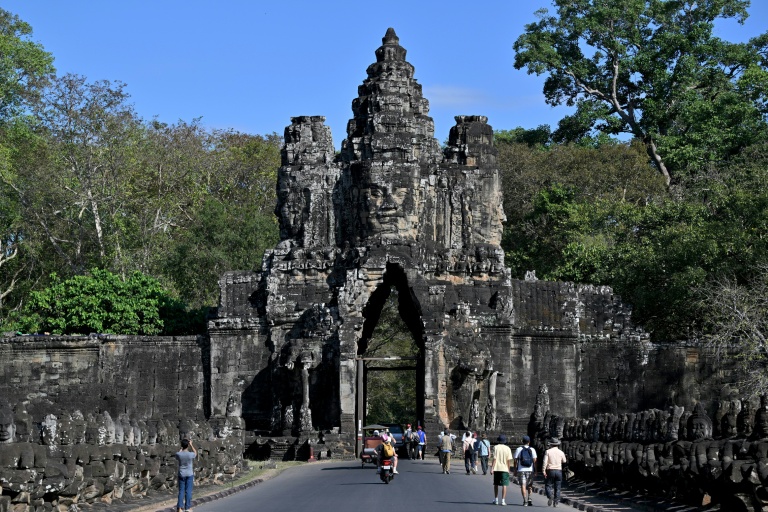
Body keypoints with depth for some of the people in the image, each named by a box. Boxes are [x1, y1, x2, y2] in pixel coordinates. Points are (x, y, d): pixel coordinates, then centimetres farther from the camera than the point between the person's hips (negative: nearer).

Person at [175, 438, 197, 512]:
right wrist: (191, 445, 17)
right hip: (189, 475, -2)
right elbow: (195, 453, 10)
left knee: (181, 491, 7)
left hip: (181, 475, 2)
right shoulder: (190, 454, -15)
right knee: (188, 491, 5)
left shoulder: (178, 454, -12)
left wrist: (182, 447, 23)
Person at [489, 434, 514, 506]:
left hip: (496, 468, 1)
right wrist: (508, 469, 8)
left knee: (496, 484, 14)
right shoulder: (507, 448, -1)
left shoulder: (495, 447, -3)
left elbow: (494, 459, -7)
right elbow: (509, 460, -2)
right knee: (504, 485, 1)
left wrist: (492, 468, -6)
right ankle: (503, 500, -5)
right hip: (505, 469, -1)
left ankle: (496, 500, 19)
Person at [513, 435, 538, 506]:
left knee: (523, 485, -2)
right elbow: (534, 460, -2)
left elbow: (516, 460, 0)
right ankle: (529, 498, 4)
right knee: (529, 486, 16)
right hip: (530, 470, 1)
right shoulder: (532, 450, 2)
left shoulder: (518, 449, 1)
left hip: (521, 470, -1)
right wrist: (535, 470, 3)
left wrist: (515, 470, 6)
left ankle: (525, 501, -11)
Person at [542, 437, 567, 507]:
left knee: (548, 486, 5)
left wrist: (543, 471, -10)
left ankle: (550, 497, -19)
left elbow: (545, 462, -12)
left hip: (550, 470, -2)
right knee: (557, 487, 8)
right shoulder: (561, 452, 3)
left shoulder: (548, 451, -3)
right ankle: (556, 502, 3)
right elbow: (564, 461, 18)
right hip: (559, 471, 2)